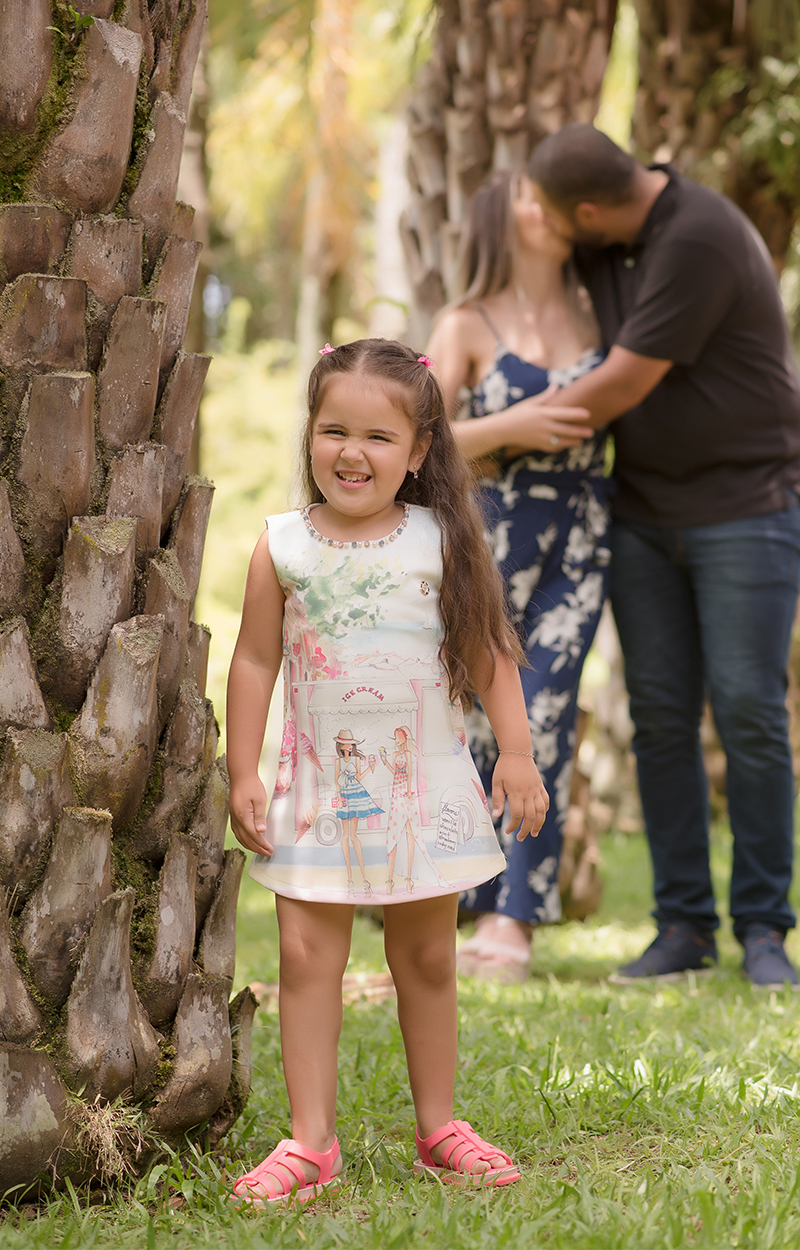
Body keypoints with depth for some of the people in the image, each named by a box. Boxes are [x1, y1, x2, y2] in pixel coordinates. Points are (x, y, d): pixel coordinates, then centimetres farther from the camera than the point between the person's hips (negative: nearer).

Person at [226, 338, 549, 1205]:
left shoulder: (443, 542, -3)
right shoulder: (282, 549, -3)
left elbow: (489, 654, 2)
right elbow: (255, 662, 3)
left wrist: (516, 752, -4)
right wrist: (242, 773, 1)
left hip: (426, 786, 0)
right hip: (320, 791, 0)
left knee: (426, 958, 10)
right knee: (307, 955, -5)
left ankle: (438, 1128, 21)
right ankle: (310, 1142, -1)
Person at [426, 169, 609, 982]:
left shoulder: (596, 318, 12)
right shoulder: (467, 327, 2)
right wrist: (512, 428, -20)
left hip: (579, 547, 2)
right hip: (493, 539, -2)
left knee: (544, 721, -11)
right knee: (479, 726, 1)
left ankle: (513, 922, -12)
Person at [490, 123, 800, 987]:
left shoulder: (699, 242, -23)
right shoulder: (606, 242, 4)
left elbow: (623, 386, -22)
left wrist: (498, 437, -12)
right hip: (646, 514, 7)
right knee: (660, 714, 1)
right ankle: (683, 926, 6)